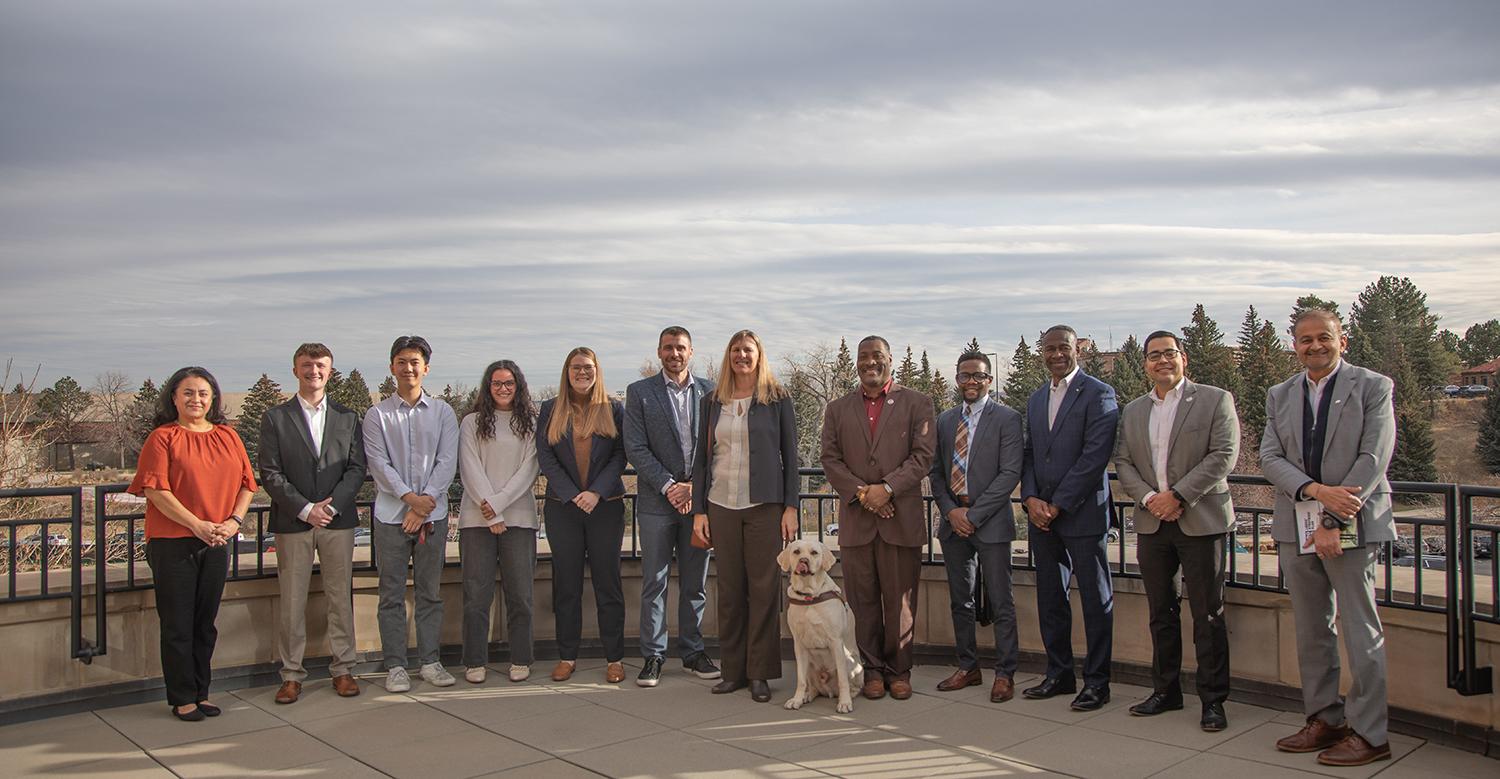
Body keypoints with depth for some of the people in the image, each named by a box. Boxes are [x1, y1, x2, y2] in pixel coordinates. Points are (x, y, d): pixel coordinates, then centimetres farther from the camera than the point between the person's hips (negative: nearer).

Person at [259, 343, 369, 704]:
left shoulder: (347, 417, 11)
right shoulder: (275, 418, 5)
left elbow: (357, 468, 5)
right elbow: (270, 473, -2)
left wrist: (331, 505, -9)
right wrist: (305, 509, -11)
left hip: (338, 520, 2)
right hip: (292, 523, -1)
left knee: (341, 597, 5)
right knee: (292, 601, 2)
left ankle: (342, 669, 14)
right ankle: (292, 674, 12)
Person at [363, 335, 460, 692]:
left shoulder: (442, 412, 8)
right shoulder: (377, 414, 5)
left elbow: (447, 461, 0)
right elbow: (378, 463, -4)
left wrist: (427, 499, -13)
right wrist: (409, 497, -16)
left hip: (433, 513, 1)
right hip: (391, 515, -1)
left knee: (430, 592, 7)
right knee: (392, 594, 3)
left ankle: (429, 661, 16)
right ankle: (395, 666, 11)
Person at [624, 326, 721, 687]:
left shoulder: (709, 391, 8)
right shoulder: (640, 392, 3)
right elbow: (635, 448, -4)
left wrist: (696, 486, -7)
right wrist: (669, 486, -12)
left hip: (699, 497, 2)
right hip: (656, 499, -2)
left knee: (695, 583, 9)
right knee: (654, 583, 2)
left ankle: (693, 652, 20)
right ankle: (653, 656, 11)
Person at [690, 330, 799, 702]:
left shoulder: (777, 398, 4)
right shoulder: (712, 402, 11)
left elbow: (790, 454, 3)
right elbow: (702, 458, 12)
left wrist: (791, 506, -4)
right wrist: (698, 510, 6)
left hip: (765, 504, -2)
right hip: (722, 505, 3)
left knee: (764, 587, -1)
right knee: (729, 589, 5)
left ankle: (760, 672, 8)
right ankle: (733, 670, 14)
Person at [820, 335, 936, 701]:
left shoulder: (916, 403, 6)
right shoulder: (838, 409, 13)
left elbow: (923, 455, -2)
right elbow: (830, 459, 6)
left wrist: (887, 488, -14)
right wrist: (861, 493, -9)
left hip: (901, 518, -2)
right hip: (856, 519, 2)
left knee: (900, 600, 3)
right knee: (863, 600, 5)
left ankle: (898, 671, 15)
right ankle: (872, 670, 16)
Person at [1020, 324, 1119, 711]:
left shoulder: (1097, 393, -6)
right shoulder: (1036, 399, 16)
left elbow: (1095, 455, -14)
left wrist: (1058, 504, -14)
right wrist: (1031, 498, -2)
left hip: (1082, 513, -7)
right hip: (1042, 515, 7)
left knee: (1096, 599, 2)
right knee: (1050, 598, 11)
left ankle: (1097, 682, 10)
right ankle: (1059, 674, 23)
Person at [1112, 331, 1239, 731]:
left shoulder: (1215, 400, 0)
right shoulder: (1132, 411, 14)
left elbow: (1224, 456, -9)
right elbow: (1122, 462, 10)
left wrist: (1178, 495, -15)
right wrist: (1148, 497, -8)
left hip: (1200, 521, -4)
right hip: (1152, 523, 5)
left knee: (1208, 614, -1)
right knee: (1161, 613, 11)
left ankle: (1213, 700, 8)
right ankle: (1166, 691, 22)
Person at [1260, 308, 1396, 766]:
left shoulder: (1373, 387, -1)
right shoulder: (1279, 396, 13)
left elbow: (1374, 458, -9)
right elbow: (1269, 458, 3)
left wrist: (1334, 521, -16)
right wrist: (1315, 490, -15)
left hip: (1352, 525, -5)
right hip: (1296, 527, 5)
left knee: (1361, 632, -1)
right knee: (1311, 630, 11)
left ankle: (1368, 733, 8)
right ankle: (1324, 719, 22)